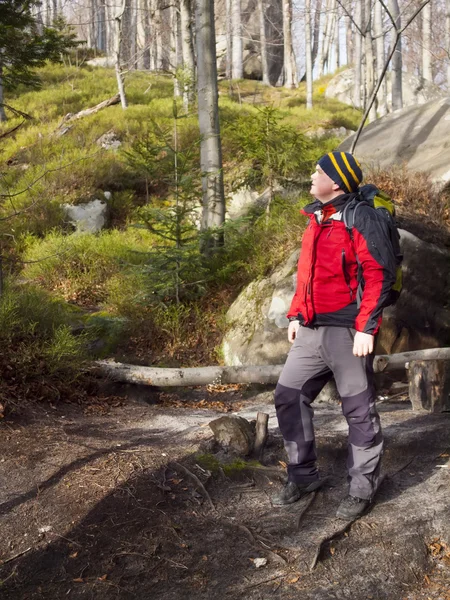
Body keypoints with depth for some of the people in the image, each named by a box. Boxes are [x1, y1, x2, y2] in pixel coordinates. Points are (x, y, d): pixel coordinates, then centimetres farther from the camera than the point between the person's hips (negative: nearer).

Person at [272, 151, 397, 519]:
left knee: (359, 410, 4)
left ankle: (362, 489, 17)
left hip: (346, 331, -8)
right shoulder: (316, 219, 14)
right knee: (289, 397, 9)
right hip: (311, 331, 8)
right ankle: (303, 476, 23)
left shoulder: (362, 218, -11)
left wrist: (366, 327, -20)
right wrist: (296, 315, 16)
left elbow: (380, 274, -16)